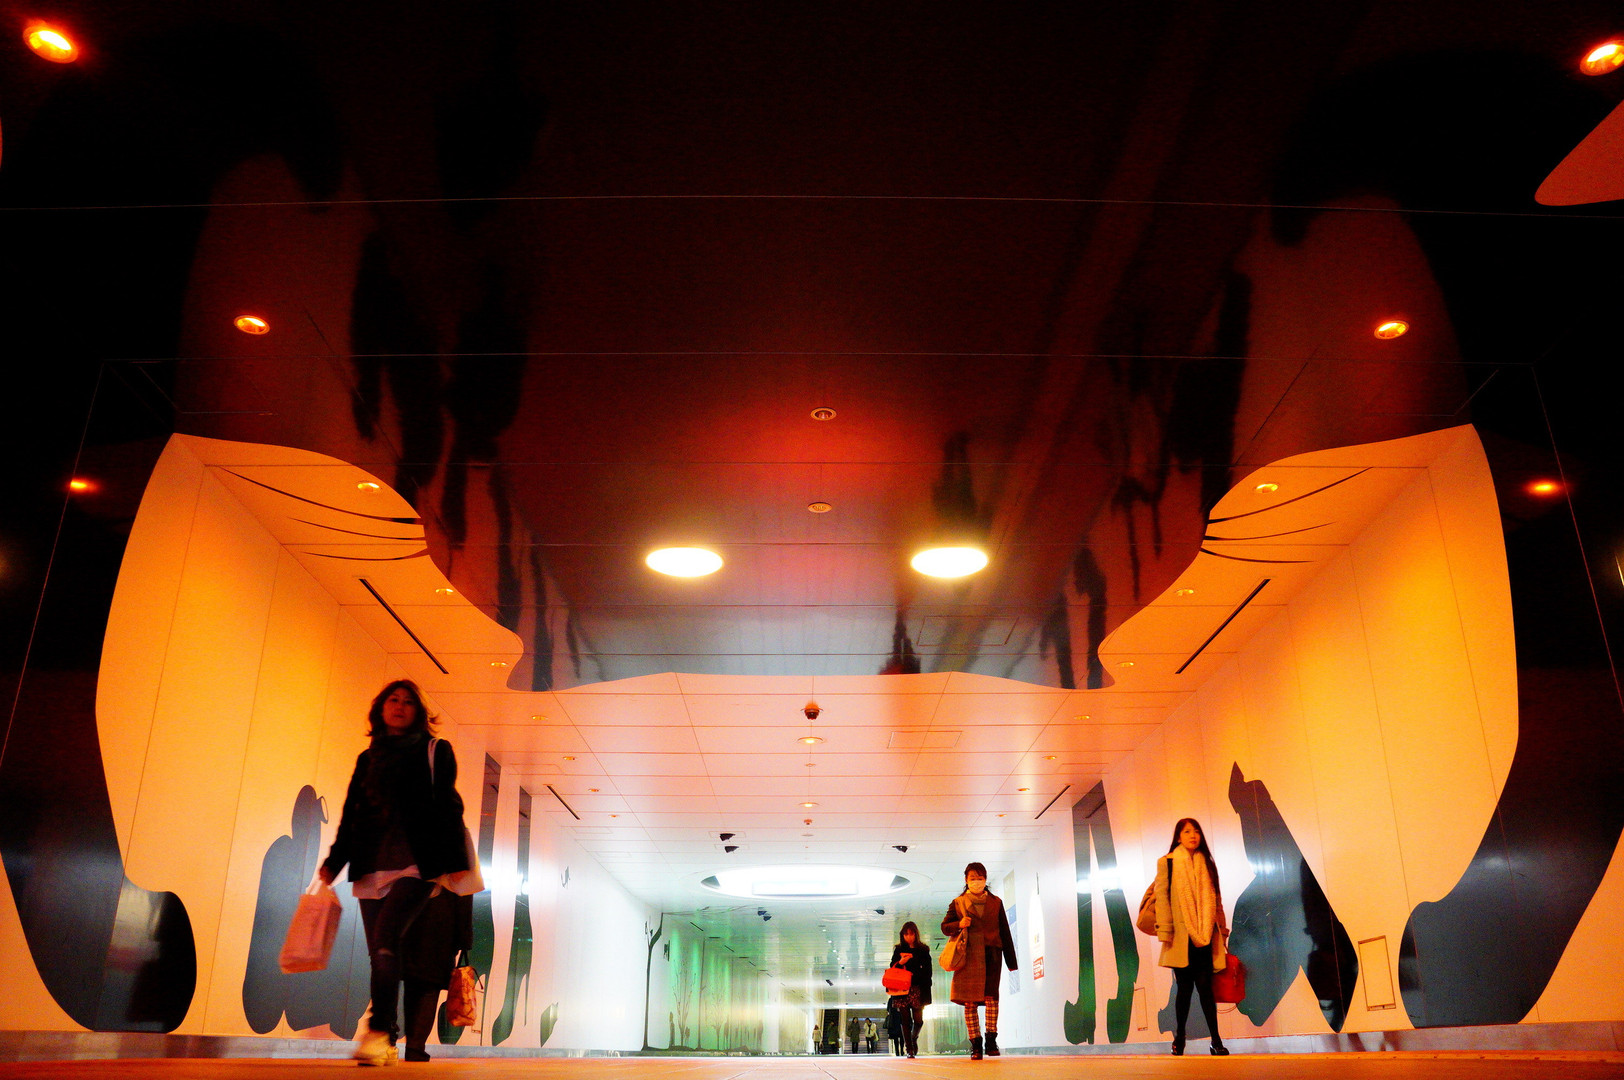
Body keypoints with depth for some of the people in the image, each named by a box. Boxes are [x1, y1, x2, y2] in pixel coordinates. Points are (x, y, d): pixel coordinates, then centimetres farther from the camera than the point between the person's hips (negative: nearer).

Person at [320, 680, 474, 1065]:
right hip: (373, 867, 5)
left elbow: (447, 809, 1)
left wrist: (453, 864, -8)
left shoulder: (435, 751, 8)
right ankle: (384, 1047, 5)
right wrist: (334, 861, 9)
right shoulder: (368, 758, 21)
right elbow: (351, 814, 20)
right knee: (380, 954, 2)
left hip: (417, 863, -5)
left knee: (386, 936, -24)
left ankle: (379, 1032, -28)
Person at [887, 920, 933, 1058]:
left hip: (917, 989, 0)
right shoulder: (899, 950, 12)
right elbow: (892, 968, 9)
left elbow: (928, 970, 8)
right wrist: (900, 962, -9)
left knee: (918, 1020, -3)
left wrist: (916, 975, -5)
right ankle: (909, 1049, 0)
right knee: (906, 1020, -5)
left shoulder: (923, 950, 9)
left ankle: (914, 1038, 26)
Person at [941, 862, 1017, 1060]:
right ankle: (975, 1045, 4)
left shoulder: (995, 902, 13)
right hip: (968, 956, 0)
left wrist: (1011, 961, 11)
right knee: (970, 1002, -2)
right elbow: (945, 926, 12)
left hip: (991, 956, 0)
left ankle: (991, 1042, -9)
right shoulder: (958, 903, 10)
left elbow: (1005, 932, 14)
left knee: (991, 995, -15)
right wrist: (959, 925, -10)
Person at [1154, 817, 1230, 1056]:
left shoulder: (1207, 864, 12)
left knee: (1205, 987, -4)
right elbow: (1162, 897, -4)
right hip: (1181, 937, -2)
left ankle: (1216, 1040, -1)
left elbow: (1217, 898, 14)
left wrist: (1222, 928, 10)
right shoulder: (1166, 863, 1)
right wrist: (1164, 931, -9)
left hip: (1204, 936, 2)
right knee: (1184, 987, 3)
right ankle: (1179, 1038, 17)